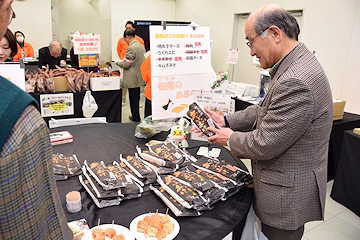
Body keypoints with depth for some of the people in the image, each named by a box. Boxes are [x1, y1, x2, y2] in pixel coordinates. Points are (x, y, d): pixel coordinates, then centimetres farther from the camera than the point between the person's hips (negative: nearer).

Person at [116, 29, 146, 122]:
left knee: (133, 99, 1)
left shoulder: (131, 48, -20)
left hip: (133, 79, -9)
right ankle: (136, 116, 30)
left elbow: (126, 64, -19)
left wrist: (119, 63, 1)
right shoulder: (141, 46, 9)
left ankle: (136, 119, 10)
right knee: (136, 98, 19)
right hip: (139, 77, 9)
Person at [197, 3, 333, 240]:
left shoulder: (295, 82, -31)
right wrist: (226, 121, 4)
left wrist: (231, 138, -8)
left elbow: (263, 145, -26)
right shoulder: (296, 64, 3)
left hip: (287, 193, -9)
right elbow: (265, 110, 11)